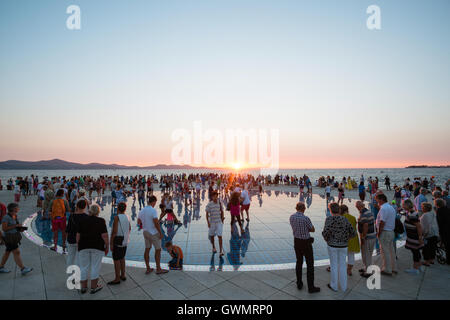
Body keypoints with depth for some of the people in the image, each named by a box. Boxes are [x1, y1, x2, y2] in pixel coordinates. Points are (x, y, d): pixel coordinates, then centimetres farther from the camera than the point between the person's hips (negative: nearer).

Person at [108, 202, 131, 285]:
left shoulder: (117, 217, -17)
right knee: (122, 258, 19)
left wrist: (111, 243, -14)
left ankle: (117, 279, 8)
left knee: (116, 259, 1)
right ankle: (123, 275, 28)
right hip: (125, 240, 8)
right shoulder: (126, 217, 5)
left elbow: (114, 232, -20)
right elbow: (129, 228, 17)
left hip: (117, 240, -7)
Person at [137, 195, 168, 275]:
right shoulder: (153, 210, -21)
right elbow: (156, 223, -24)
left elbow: (138, 222, 12)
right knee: (158, 250, 5)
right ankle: (158, 269, 12)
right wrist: (160, 233, -16)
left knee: (147, 249, 14)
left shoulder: (141, 211, 3)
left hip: (145, 232, 7)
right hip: (154, 233, -7)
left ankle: (148, 269, 22)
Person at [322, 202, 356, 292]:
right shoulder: (345, 219, -2)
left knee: (334, 265, 11)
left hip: (332, 245, -3)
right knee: (343, 265, 17)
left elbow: (326, 232, -26)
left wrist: (326, 239, -4)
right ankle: (343, 286, 29)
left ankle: (334, 286, 24)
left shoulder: (329, 219, -15)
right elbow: (353, 233, 1)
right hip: (343, 246, 3)